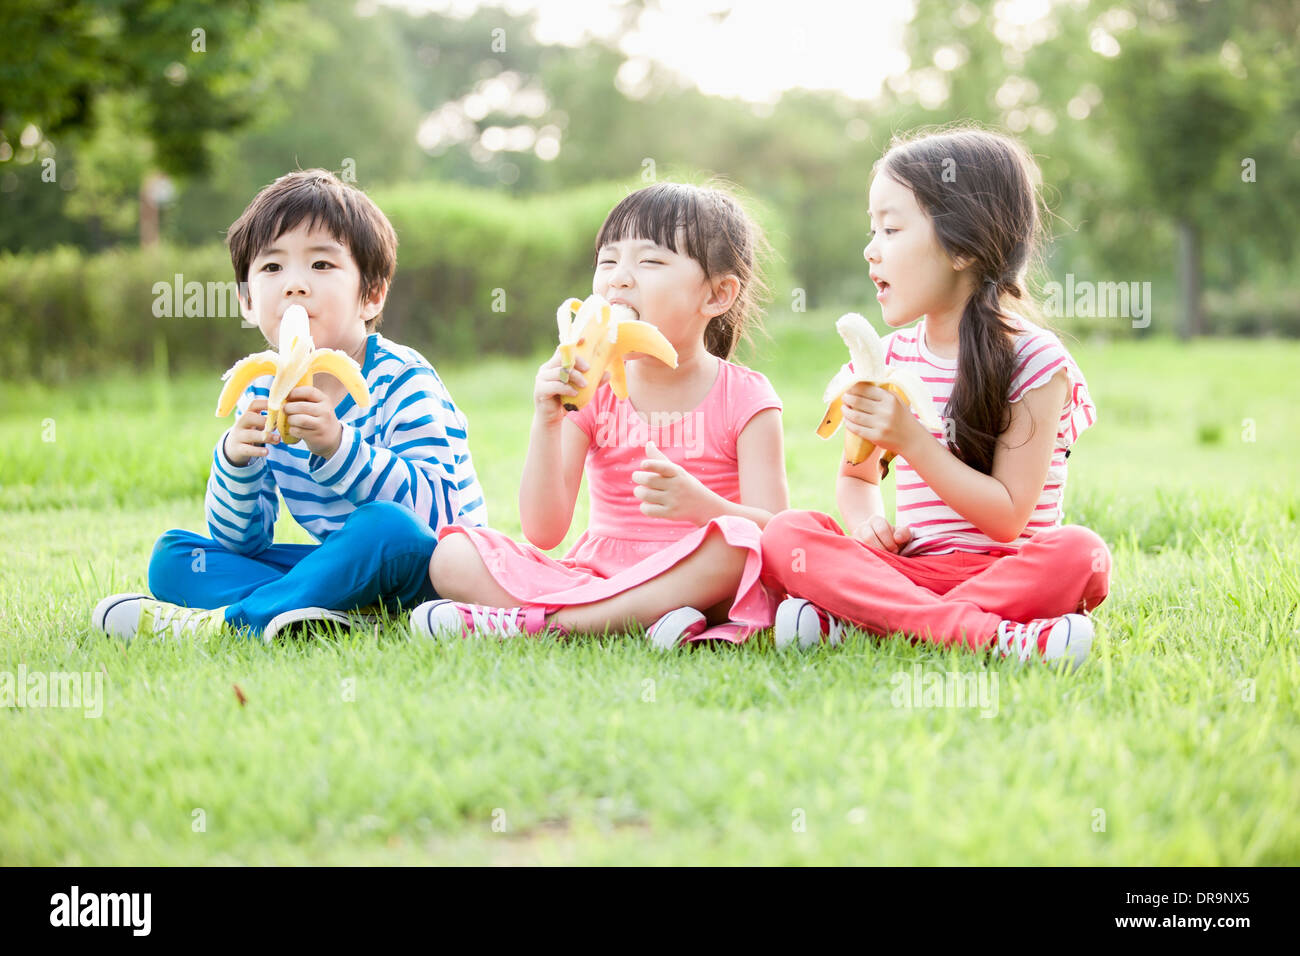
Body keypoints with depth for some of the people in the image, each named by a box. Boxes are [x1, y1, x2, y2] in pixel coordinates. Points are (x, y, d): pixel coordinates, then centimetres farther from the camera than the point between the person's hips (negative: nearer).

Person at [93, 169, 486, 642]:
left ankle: (235, 620, -27)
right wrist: (235, 460, -20)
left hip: (431, 567, -6)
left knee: (387, 526, -38)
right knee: (172, 556, -4)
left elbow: (438, 511, -28)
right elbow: (240, 541, 1)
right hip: (343, 566, 6)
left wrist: (337, 446, -38)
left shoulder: (402, 381, -14)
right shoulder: (262, 392, 2)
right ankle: (315, 608, -28)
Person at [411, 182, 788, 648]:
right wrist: (546, 423, -17)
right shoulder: (591, 391, 4)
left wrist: (698, 504, -31)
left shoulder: (743, 398, -1)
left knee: (732, 544, -37)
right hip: (592, 572, 3)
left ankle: (523, 620, -30)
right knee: (452, 557, -15)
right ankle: (634, 618, -27)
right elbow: (544, 534, -4)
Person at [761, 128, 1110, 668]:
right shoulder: (890, 358, 11)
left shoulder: (1035, 360, -5)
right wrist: (865, 519, -3)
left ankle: (848, 622, -34)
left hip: (1004, 571, -4)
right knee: (786, 534, -21)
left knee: (1079, 554, -35)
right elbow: (856, 476, 22)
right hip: (912, 569, 4)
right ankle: (989, 635, -35)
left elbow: (1007, 517, -11)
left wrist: (911, 439, -20)